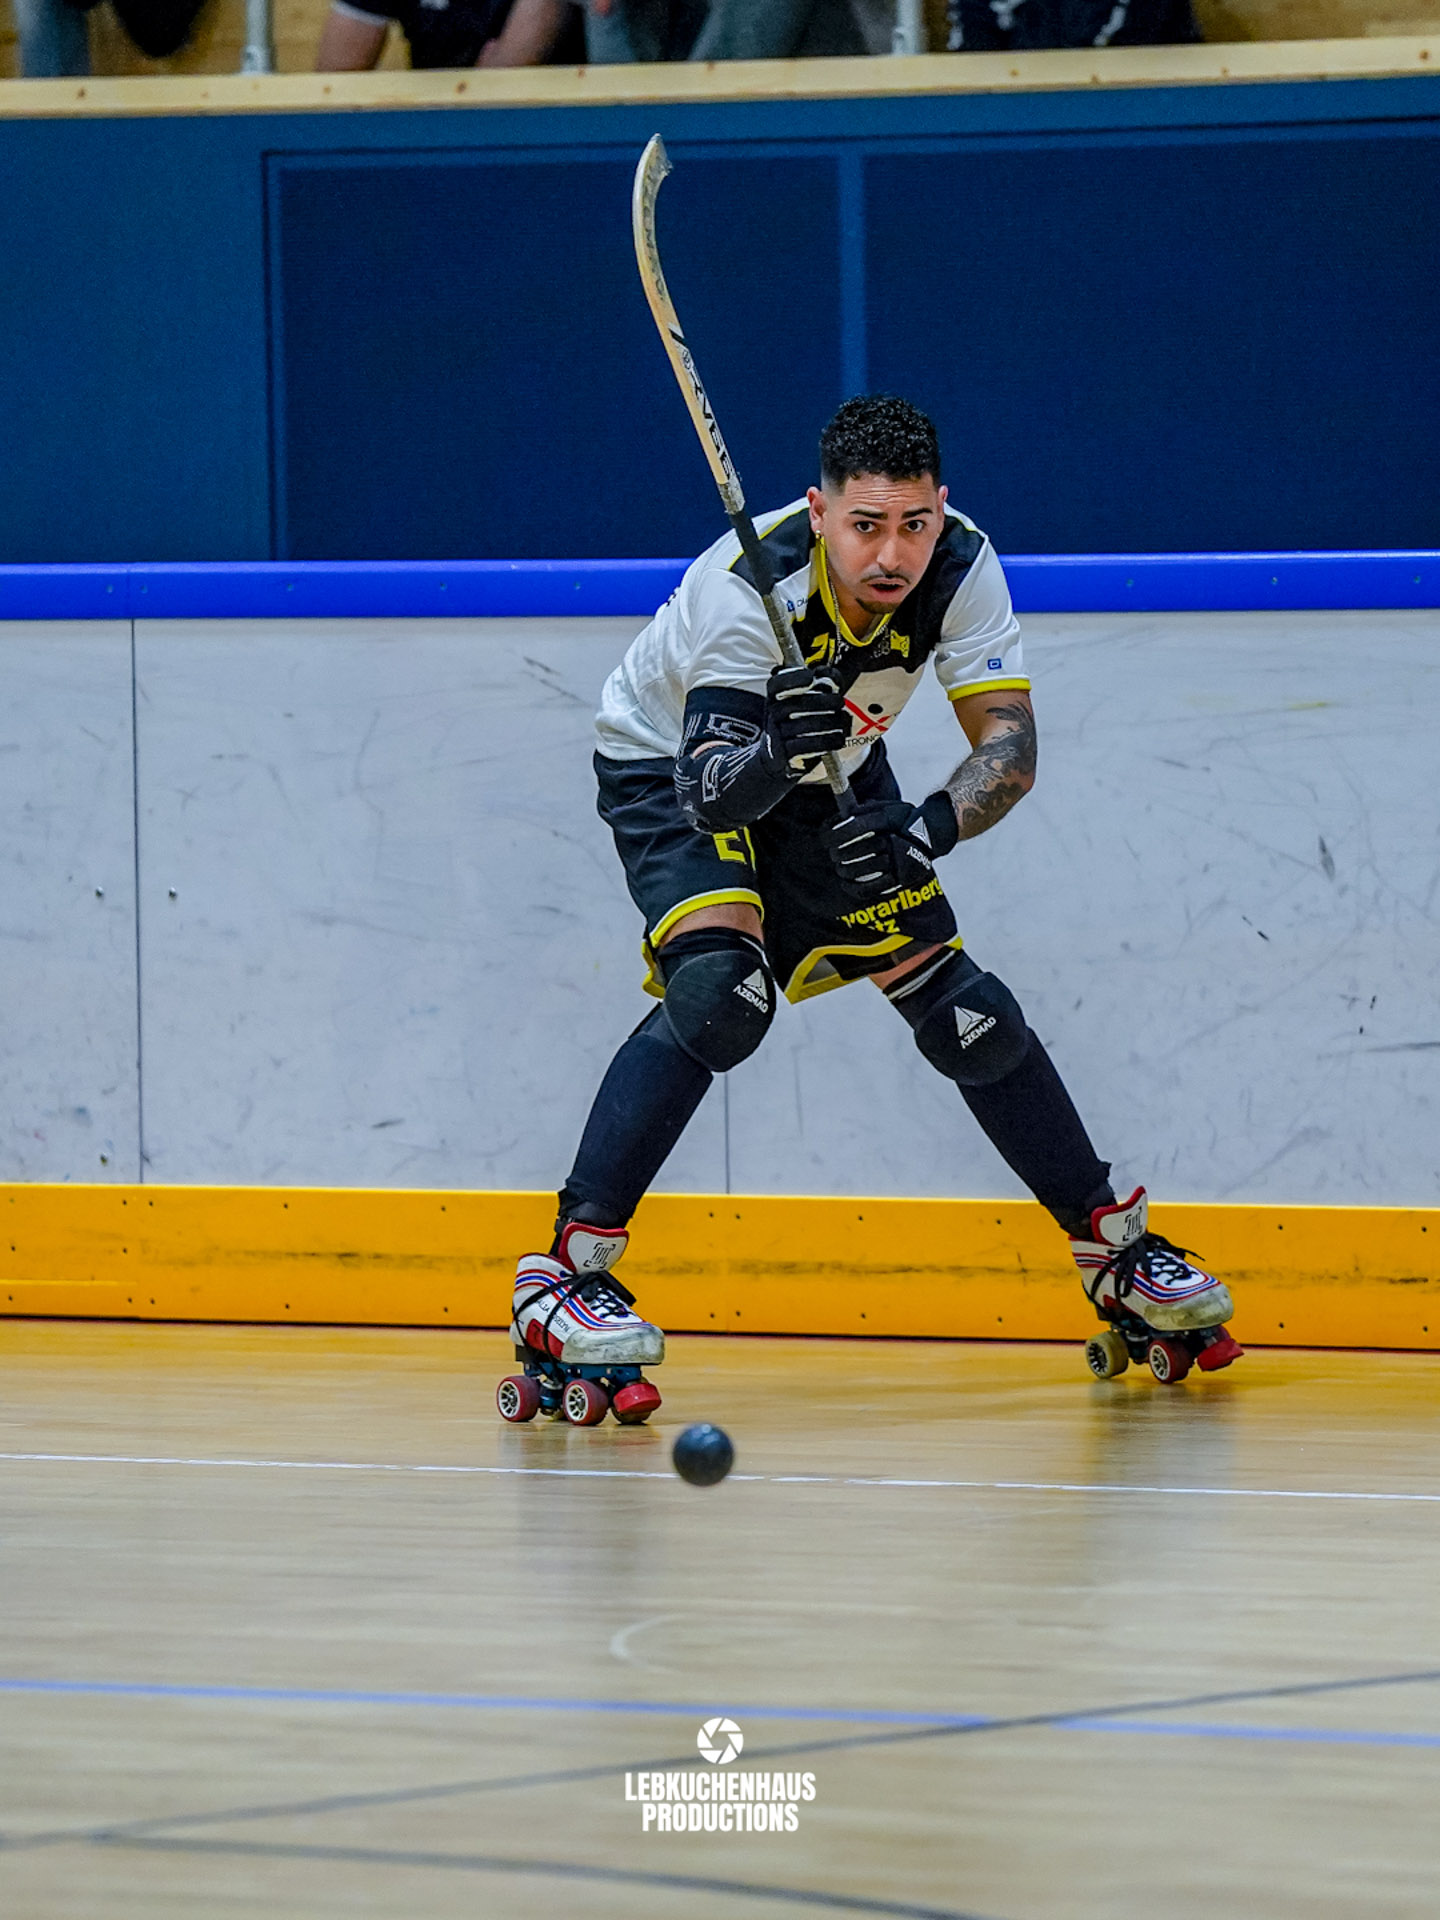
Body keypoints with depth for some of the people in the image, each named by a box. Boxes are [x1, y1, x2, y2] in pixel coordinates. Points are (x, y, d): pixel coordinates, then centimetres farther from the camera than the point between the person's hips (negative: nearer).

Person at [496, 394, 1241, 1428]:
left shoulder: (960, 565, -25)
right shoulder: (747, 584, -37)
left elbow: (1010, 745, -24)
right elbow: (712, 787, -43)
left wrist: (925, 830, -42)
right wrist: (771, 755, -64)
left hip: (832, 781, 5)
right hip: (670, 766, -5)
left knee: (961, 1005, 2)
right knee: (721, 991, -29)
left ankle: (1119, 1253, 19)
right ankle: (566, 1273, -28)